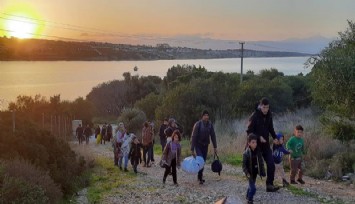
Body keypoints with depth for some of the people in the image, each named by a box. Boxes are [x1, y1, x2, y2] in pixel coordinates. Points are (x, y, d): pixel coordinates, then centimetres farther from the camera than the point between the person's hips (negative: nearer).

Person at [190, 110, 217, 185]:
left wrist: (215, 147, 0)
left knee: (203, 161, 7)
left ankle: (200, 176, 21)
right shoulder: (198, 124, -17)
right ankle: (200, 178, -8)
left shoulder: (210, 124, -5)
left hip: (205, 145, 4)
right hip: (198, 145, -4)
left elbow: (213, 136, 2)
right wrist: (192, 149, -20)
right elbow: (194, 136, -18)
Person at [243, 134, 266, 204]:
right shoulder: (246, 153, -18)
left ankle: (248, 196, 44)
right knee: (253, 188, -9)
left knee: (251, 186, 23)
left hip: (255, 172, 5)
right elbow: (244, 165, -14)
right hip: (250, 173, -5)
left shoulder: (258, 152, -5)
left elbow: (261, 162, 4)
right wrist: (247, 173, -21)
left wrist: (262, 171, 0)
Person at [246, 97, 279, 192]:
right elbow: (249, 131, -14)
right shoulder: (254, 116, -14)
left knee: (271, 164, -4)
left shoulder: (269, 115, 4)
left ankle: (270, 184, 5)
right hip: (256, 145, -5)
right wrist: (259, 137, -24)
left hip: (266, 144, 5)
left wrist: (275, 137, 3)